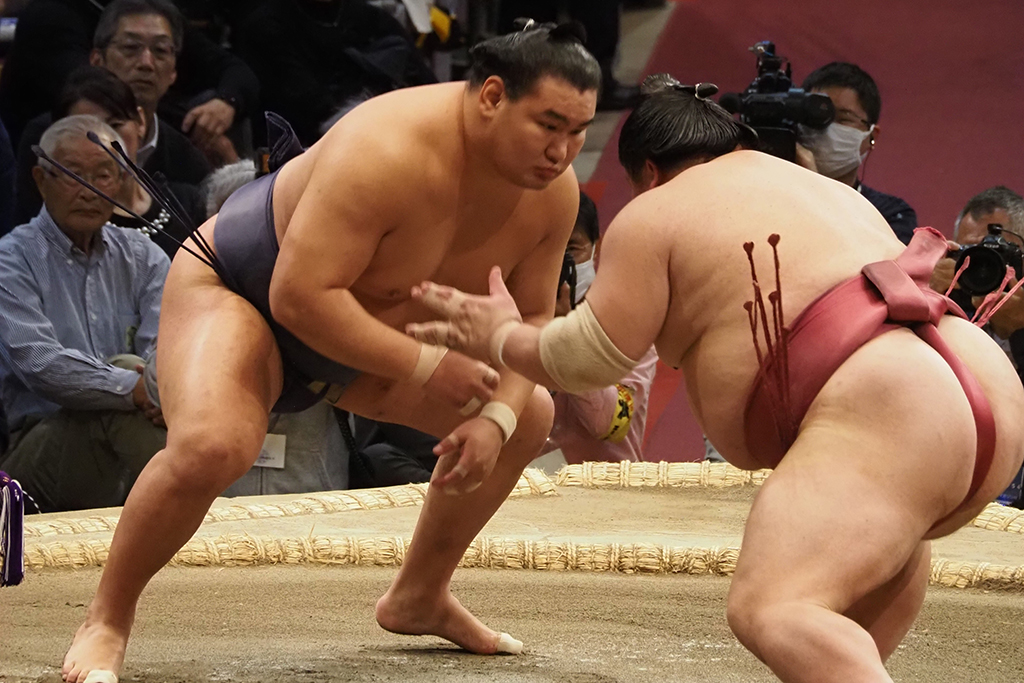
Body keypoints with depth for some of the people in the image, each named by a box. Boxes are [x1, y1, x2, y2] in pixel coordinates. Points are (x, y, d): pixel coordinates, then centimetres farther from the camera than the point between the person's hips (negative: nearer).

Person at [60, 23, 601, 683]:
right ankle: (107, 621, -15)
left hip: (372, 327, 8)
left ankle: (420, 596, 25)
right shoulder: (390, 151, -38)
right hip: (237, 294, -8)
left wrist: (498, 417, -18)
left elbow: (531, 316, -1)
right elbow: (299, 296, -39)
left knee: (529, 415, 9)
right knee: (210, 446, -36)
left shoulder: (554, 190, -14)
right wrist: (425, 367, -36)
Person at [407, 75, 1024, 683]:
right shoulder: (831, 193, 32)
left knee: (769, 609, -24)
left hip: (887, 417, -8)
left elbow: (594, 353, 8)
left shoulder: (655, 214, 9)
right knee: (885, 526, 40)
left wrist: (501, 340, 26)